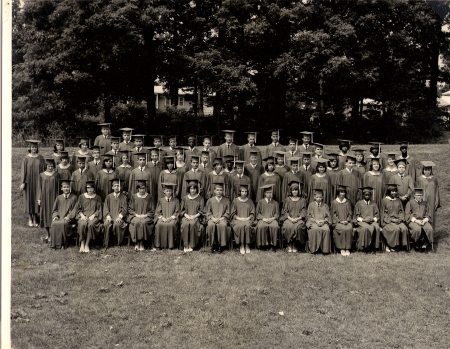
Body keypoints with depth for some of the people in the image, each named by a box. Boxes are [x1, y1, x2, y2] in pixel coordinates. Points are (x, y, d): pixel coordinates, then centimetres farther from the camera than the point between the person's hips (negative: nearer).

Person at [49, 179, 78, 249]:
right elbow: (54, 209, 18)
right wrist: (55, 216, -3)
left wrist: (69, 217, -12)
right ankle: (53, 242, -18)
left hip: (68, 218, -3)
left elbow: (75, 209, 3)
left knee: (63, 224, -35)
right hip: (59, 218, 3)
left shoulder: (74, 197, 9)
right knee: (53, 224, -30)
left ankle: (62, 243, -22)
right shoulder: (59, 198, 17)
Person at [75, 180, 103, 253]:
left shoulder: (98, 198, 13)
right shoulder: (81, 197, 15)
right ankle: (82, 244, -26)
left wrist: (93, 215, -9)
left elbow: (99, 210, 8)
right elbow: (78, 208, 13)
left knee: (90, 224, -35)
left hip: (93, 217, -1)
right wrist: (81, 215, -6)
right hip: (83, 216, 1)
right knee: (82, 224, -35)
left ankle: (87, 244, -26)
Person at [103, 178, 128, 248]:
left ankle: (117, 243, -18)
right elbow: (105, 208, 7)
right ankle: (106, 243, -21)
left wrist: (120, 216, -15)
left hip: (119, 217, -1)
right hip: (110, 216, 1)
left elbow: (125, 209, 2)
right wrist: (108, 216, -11)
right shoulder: (109, 197, 14)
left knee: (117, 224, -34)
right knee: (106, 224, -31)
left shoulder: (123, 197, 10)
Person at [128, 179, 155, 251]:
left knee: (144, 222, -34)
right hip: (135, 216, 1)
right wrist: (136, 214, -8)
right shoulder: (133, 197, 9)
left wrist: (145, 215, -9)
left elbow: (152, 210, 7)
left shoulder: (149, 197, 7)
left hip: (146, 216, -1)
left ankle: (142, 244, -25)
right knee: (136, 222, -33)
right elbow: (130, 209, 9)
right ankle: (136, 243, -26)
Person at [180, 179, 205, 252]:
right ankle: (185, 245, -28)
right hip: (186, 216, 2)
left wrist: (194, 216, -11)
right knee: (185, 224, -33)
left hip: (196, 217, -1)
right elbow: (181, 210, 13)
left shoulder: (200, 198, 9)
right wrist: (186, 215, -6)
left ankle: (191, 245, -29)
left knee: (192, 224, -35)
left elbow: (201, 211, 4)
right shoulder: (185, 198, 14)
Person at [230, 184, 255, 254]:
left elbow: (252, 213, 11)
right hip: (237, 220, -1)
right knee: (240, 226, -35)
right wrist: (239, 218, -9)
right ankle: (241, 245, -27)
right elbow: (232, 213, 7)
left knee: (247, 226, -34)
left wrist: (247, 218, -8)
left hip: (247, 219, 1)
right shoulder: (235, 201, 8)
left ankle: (247, 245, -25)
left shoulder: (250, 201, 12)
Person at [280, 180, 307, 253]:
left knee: (298, 227, -35)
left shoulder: (302, 200, 16)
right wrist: (290, 218, -11)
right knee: (289, 226, -34)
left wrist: (298, 218, -12)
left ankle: (295, 245, -19)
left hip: (299, 219, 0)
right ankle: (289, 244, -18)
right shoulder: (287, 200, 17)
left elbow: (303, 212, 6)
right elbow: (285, 211, 8)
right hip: (288, 218, 0)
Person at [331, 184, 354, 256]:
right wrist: (340, 221, -10)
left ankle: (348, 249, -25)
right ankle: (342, 249, -26)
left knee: (349, 228, -30)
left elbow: (350, 213, 12)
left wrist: (347, 220, -7)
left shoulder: (348, 202, 15)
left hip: (347, 221, 2)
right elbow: (333, 214, 3)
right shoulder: (334, 202, 8)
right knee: (342, 229, -32)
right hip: (337, 222, -2)